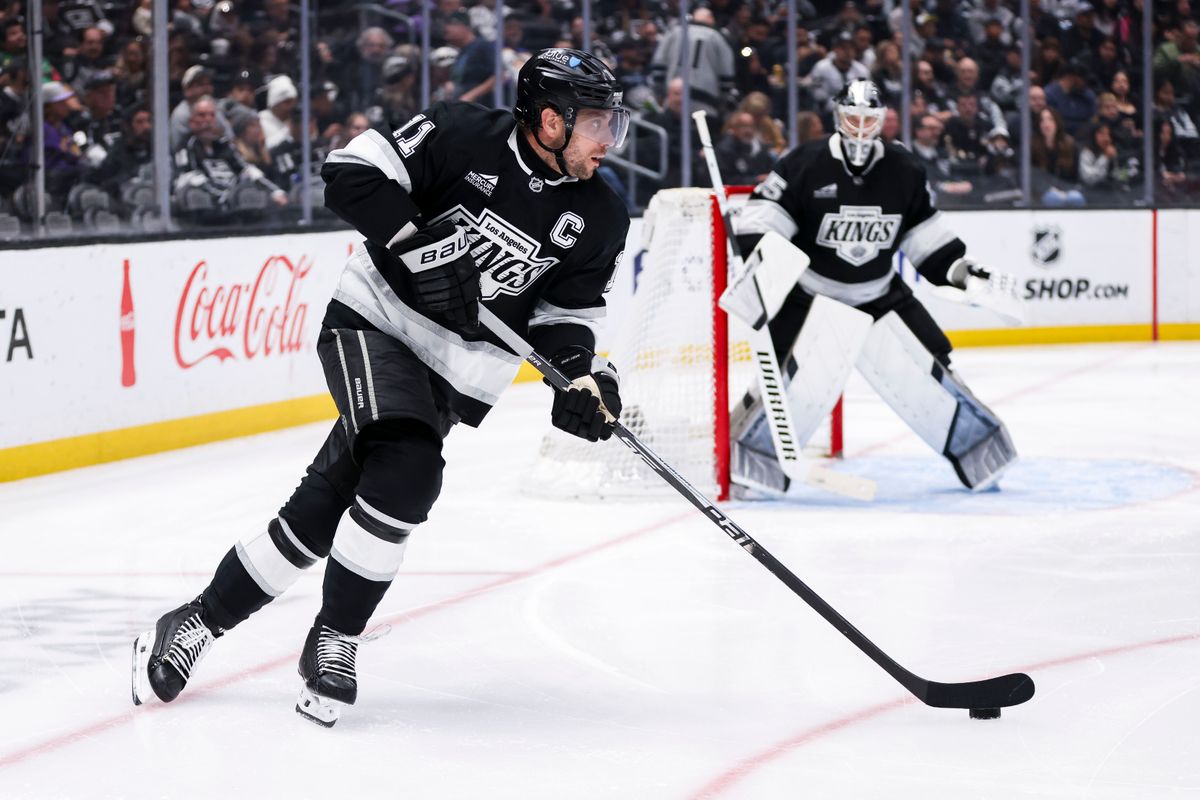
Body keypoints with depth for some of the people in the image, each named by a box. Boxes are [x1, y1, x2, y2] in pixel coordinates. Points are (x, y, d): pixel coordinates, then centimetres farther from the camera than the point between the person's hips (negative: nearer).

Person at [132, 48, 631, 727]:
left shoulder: (599, 221, -2)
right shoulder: (462, 136, -14)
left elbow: (568, 312, 8)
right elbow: (352, 172, -15)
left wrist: (579, 374, -10)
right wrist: (420, 244, -25)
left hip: (460, 374, 4)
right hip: (374, 318, -4)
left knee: (326, 504, 1)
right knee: (407, 469, -26)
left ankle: (204, 621, 15)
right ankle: (334, 640, -9)